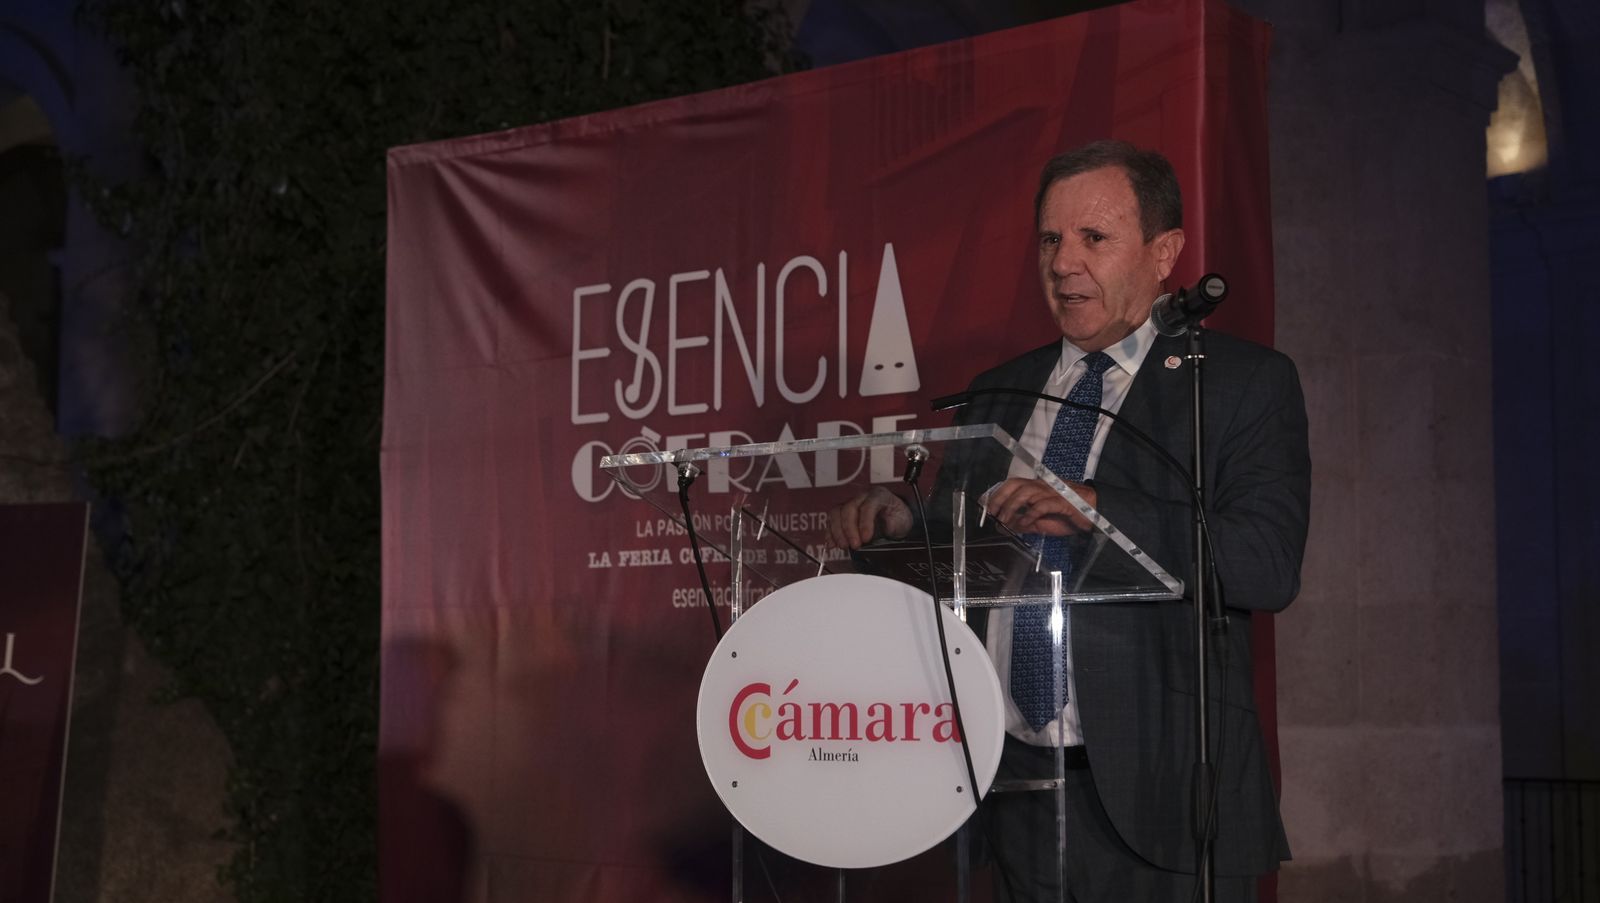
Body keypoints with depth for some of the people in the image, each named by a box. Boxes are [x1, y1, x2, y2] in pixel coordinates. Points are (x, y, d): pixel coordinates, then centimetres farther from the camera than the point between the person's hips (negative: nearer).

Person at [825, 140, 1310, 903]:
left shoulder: (1245, 383, -2)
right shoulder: (997, 395, 14)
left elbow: (1269, 566, -16)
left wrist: (1098, 508, -24)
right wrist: (900, 524, -3)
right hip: (1017, 785, 4)